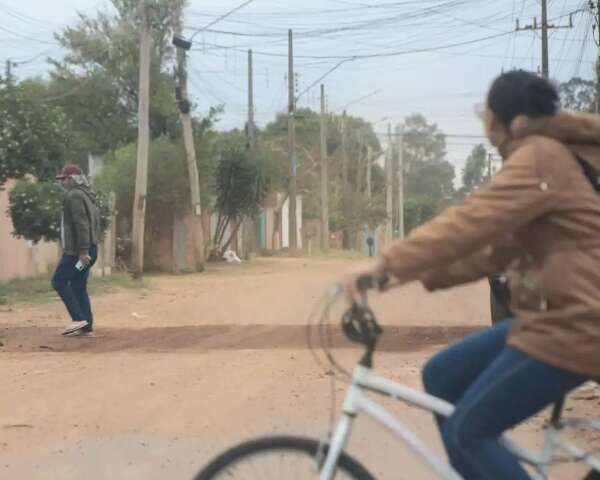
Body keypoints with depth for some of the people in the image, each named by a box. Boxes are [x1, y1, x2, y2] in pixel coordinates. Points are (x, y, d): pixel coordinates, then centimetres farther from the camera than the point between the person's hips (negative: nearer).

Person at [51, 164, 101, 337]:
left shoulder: (74, 195, -12)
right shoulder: (86, 195, 20)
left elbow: (81, 225, -21)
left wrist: (82, 251, -24)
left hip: (78, 251, -10)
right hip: (88, 249, 10)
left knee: (59, 281, -5)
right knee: (78, 286, 11)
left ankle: (78, 318, -11)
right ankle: (86, 328, 9)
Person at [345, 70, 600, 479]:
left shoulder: (541, 158, -14)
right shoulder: (543, 158, 19)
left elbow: (472, 221, -27)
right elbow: (495, 250, 16)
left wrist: (386, 264, -26)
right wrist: (417, 273, 7)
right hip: (551, 318, 10)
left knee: (466, 431, -8)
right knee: (441, 376, 11)